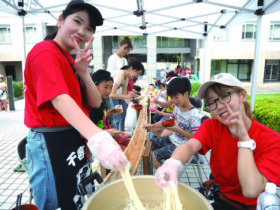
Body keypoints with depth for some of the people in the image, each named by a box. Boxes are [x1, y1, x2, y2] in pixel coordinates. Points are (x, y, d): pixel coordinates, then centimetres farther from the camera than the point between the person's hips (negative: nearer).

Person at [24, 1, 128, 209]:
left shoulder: (70, 60, 13)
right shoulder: (45, 51, -13)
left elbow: (95, 102, 5)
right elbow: (59, 98, -32)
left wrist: (83, 72, -11)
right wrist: (97, 136, -46)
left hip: (74, 142, 9)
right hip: (52, 143, -8)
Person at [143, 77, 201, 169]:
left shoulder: (193, 115, -25)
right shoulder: (177, 107, 0)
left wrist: (178, 129, -30)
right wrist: (152, 125, 8)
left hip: (181, 145, -8)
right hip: (172, 139, 9)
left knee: (155, 155, -16)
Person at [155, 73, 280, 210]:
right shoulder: (212, 126, -8)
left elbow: (251, 191, -29)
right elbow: (190, 146, -28)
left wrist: (244, 138, -29)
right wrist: (172, 164, -49)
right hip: (217, 197, 4)